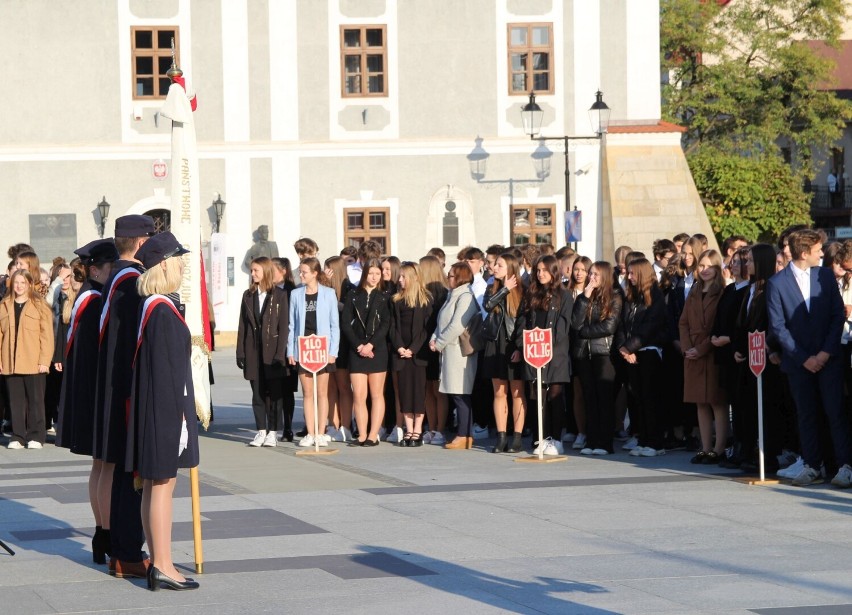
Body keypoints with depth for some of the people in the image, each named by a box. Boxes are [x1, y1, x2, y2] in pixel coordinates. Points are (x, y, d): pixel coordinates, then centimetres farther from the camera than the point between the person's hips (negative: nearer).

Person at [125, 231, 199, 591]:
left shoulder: (150, 306, 12)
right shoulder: (162, 311, -18)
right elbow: (166, 369, -21)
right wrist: (179, 413, -19)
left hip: (155, 409, 10)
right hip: (164, 409, -10)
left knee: (156, 486, 12)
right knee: (161, 485, -5)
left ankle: (158, 564, 17)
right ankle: (163, 568, -2)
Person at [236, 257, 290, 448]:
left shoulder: (279, 296, -1)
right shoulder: (248, 296, 11)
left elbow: (284, 326, -5)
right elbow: (242, 326, 9)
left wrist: (280, 353, -12)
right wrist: (240, 353, 3)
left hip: (272, 350, -4)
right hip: (253, 351, 4)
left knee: (273, 393, 1)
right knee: (257, 393, 4)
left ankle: (272, 432, 6)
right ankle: (261, 431, 9)